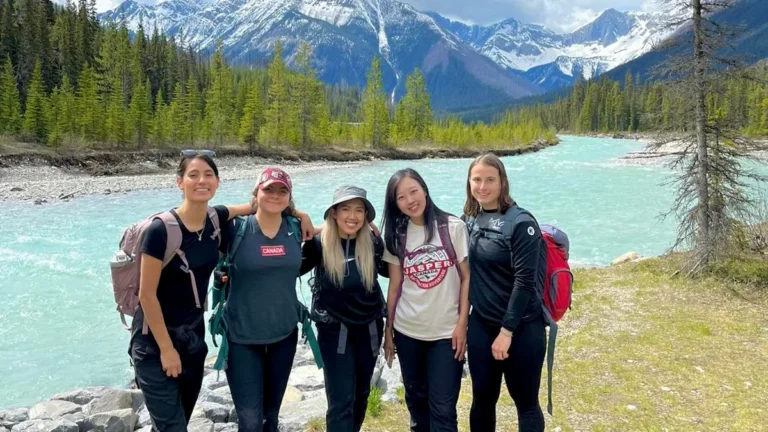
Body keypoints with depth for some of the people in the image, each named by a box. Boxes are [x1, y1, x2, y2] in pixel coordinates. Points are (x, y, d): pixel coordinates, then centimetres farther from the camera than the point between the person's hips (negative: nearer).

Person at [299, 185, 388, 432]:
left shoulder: (373, 243, -7)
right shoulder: (319, 243, -15)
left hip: (369, 327, 4)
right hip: (334, 330, -3)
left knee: (361, 393, 19)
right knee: (341, 400, -5)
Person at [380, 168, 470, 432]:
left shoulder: (453, 227, -6)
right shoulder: (397, 235, 3)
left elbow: (467, 278, -5)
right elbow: (394, 285, 5)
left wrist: (462, 323, -9)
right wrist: (388, 330, 5)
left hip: (446, 332, -3)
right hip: (406, 332, 3)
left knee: (442, 408, -1)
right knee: (416, 398, 17)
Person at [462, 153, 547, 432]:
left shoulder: (520, 223, -14)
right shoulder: (470, 220, 4)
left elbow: (525, 280, -17)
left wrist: (507, 330, -17)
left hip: (521, 329, -5)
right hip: (480, 326, 5)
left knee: (526, 403, 9)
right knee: (482, 398, 15)